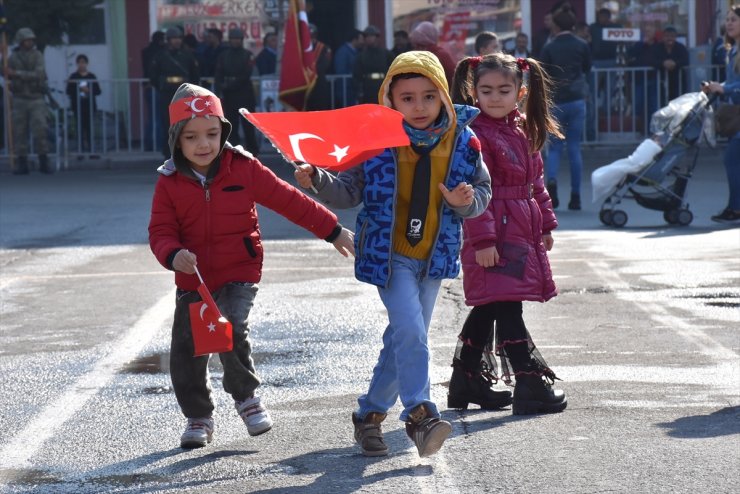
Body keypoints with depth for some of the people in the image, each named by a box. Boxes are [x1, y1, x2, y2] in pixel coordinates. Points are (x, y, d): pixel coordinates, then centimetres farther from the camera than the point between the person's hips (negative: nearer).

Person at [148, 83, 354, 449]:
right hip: (192, 280, 3)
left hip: (239, 272, -3)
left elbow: (287, 200, 0)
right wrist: (174, 255, -27)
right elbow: (160, 231, -3)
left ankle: (246, 395, -1)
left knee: (231, 331, -26)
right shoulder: (169, 182, -3)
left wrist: (332, 230, 3)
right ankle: (198, 416, 27)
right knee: (185, 353, 6)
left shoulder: (243, 169, -6)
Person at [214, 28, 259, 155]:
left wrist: (230, 84, -12)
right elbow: (218, 76, 3)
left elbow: (246, 75, -7)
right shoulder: (223, 56, 9)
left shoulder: (247, 55, 1)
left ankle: (252, 150, 3)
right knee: (232, 125, 2)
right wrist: (219, 92, -11)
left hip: (245, 95, -2)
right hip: (229, 96, 3)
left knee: (248, 125, -3)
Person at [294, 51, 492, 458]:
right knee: (411, 332, -21)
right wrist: (318, 180, -20)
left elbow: (483, 192, 5)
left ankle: (370, 414, 27)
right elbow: (349, 193, -2)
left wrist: (467, 201, -18)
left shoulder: (463, 142, -4)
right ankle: (419, 413, -16)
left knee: (404, 339, 13)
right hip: (390, 255, -4)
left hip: (433, 257, 4)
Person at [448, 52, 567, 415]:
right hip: (493, 234, -9)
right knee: (506, 307, -9)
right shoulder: (474, 133, -13)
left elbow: (535, 180, 23)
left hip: (522, 231, 9)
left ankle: (467, 381, 25)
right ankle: (530, 385, -9)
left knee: (488, 309, 16)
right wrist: (482, 239, -21)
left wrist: (545, 223, 22)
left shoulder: (522, 130, 14)